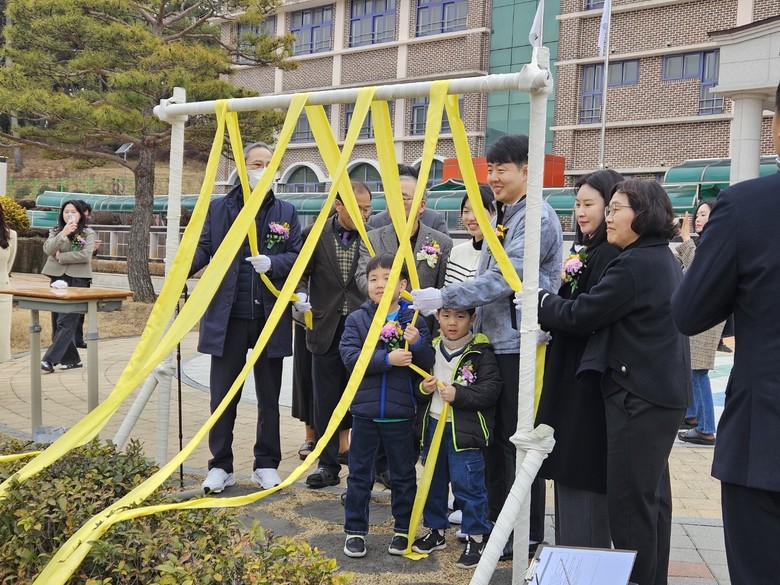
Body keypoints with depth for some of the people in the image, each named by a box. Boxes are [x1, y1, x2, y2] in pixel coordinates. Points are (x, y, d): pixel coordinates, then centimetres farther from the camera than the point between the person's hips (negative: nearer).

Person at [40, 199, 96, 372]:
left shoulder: (88, 233, 2)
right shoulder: (56, 231, 11)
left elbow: (85, 255, -13)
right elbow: (47, 250, -7)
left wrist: (61, 256, -8)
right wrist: (63, 233, -19)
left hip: (78, 280, -4)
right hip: (58, 278, 5)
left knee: (66, 322, -10)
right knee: (59, 321, 7)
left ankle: (50, 359, -12)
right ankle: (71, 359, 17)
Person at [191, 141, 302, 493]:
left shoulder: (286, 212, 6)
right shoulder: (219, 208, 4)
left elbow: (297, 255, 1)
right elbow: (204, 248, -2)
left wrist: (272, 263, -18)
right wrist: (183, 268, -21)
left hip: (271, 316, 1)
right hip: (228, 315, -1)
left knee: (269, 395, 11)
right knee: (222, 394, 6)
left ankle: (266, 464, 25)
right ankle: (220, 466, 20)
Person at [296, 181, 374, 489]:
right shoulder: (314, 235, 2)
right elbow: (301, 273, 6)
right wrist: (301, 295, -14)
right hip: (327, 329, 1)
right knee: (326, 401, 8)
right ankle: (328, 465, 20)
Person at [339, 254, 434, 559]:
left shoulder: (413, 320, -1)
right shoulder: (357, 319, -2)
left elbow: (429, 363, -2)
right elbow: (350, 356, -15)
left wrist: (418, 344, -21)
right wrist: (387, 359, -24)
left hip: (401, 413, 0)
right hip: (364, 410, 0)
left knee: (404, 475, 13)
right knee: (359, 474, 11)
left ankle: (403, 530, 29)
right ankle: (355, 531, 24)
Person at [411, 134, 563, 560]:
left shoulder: (537, 218, -14)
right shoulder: (501, 216, 15)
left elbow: (505, 279, -23)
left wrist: (443, 297, -25)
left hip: (521, 344, -9)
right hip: (493, 340, 9)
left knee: (519, 441, 1)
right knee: (493, 436, 16)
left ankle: (528, 535, 16)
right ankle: (495, 519, 31)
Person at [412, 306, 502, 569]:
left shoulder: (481, 352, -9)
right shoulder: (432, 348, 9)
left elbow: (492, 388, -16)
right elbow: (418, 382, 18)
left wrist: (458, 395, -23)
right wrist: (422, 388, -5)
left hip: (465, 429, -6)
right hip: (433, 425, 6)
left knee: (467, 484, -3)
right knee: (433, 482, 16)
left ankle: (476, 538, 12)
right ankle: (436, 531, 31)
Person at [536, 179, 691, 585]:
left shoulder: (635, 264, -18)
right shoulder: (664, 259, 14)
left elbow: (581, 315, -16)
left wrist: (538, 301, 0)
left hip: (638, 395, -11)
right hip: (662, 393, 11)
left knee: (629, 498, -2)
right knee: (652, 493, 18)